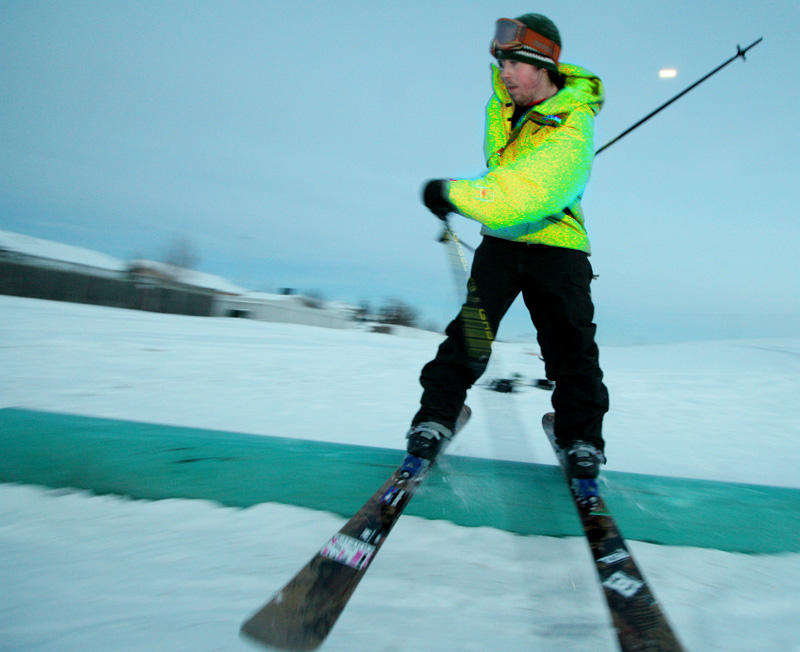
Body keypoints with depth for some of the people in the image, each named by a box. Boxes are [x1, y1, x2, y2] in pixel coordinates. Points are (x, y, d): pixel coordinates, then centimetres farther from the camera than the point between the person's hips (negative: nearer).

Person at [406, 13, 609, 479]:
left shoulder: (570, 134, -22)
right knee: (472, 330, -12)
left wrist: (451, 193, -27)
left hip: (555, 244, -4)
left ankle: (581, 437, 8)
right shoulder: (507, 100, 2)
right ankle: (437, 417, -7)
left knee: (571, 344, -7)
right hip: (501, 239, 5)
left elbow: (515, 200, -33)